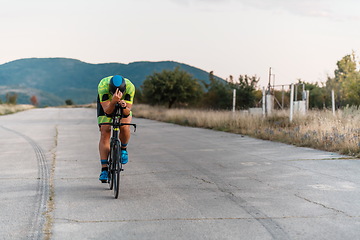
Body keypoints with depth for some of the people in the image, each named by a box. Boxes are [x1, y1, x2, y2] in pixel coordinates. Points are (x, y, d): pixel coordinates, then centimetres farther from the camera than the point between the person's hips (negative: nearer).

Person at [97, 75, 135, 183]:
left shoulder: (130, 87, -35)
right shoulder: (103, 86, -38)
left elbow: (127, 112, -33)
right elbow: (107, 110, -40)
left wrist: (124, 106, -55)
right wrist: (114, 101, -59)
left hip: (124, 104, 0)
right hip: (106, 103, 0)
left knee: (125, 127, -26)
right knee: (105, 133, -14)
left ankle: (123, 149, 6)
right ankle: (104, 169, -12)